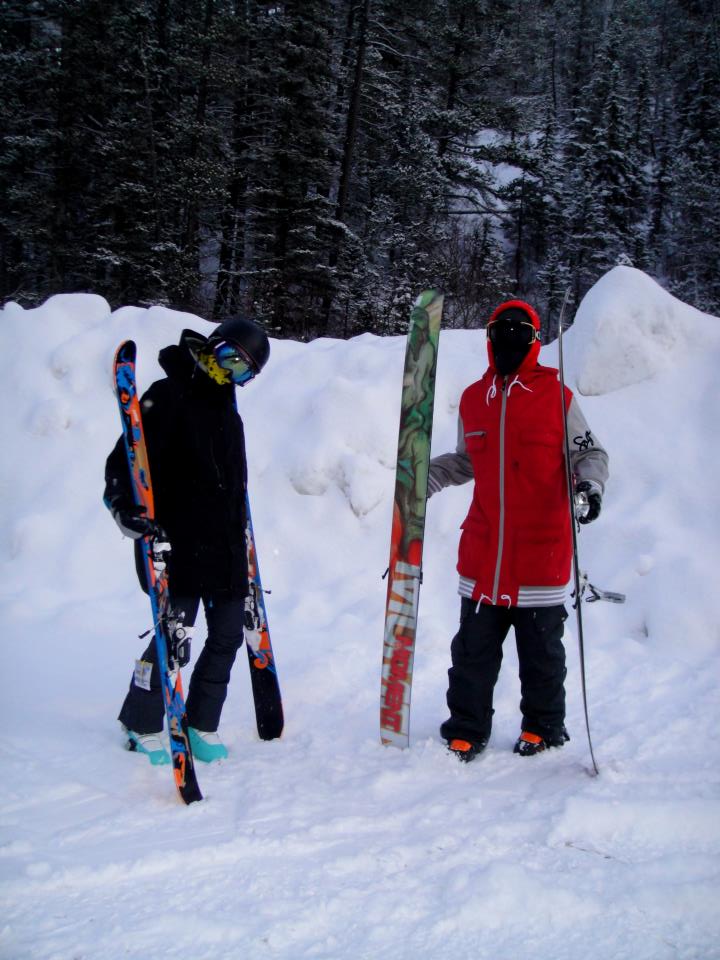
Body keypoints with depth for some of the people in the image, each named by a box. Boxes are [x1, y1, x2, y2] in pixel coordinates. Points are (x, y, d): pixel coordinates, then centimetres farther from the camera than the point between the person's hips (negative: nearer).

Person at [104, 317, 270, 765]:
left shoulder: (225, 404, 18)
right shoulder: (168, 397, -8)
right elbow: (126, 460, -12)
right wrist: (126, 508, -26)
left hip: (225, 547, 8)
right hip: (177, 545, -8)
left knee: (228, 636, 8)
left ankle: (202, 724, 23)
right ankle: (142, 727, 15)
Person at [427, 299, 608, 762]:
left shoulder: (556, 395, 0)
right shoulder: (473, 398, 10)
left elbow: (589, 452, 3)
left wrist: (590, 482, -17)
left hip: (542, 553, -3)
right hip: (482, 549, 3)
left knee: (541, 649, 8)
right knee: (473, 648, 7)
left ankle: (544, 727, 26)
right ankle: (467, 730, 21)